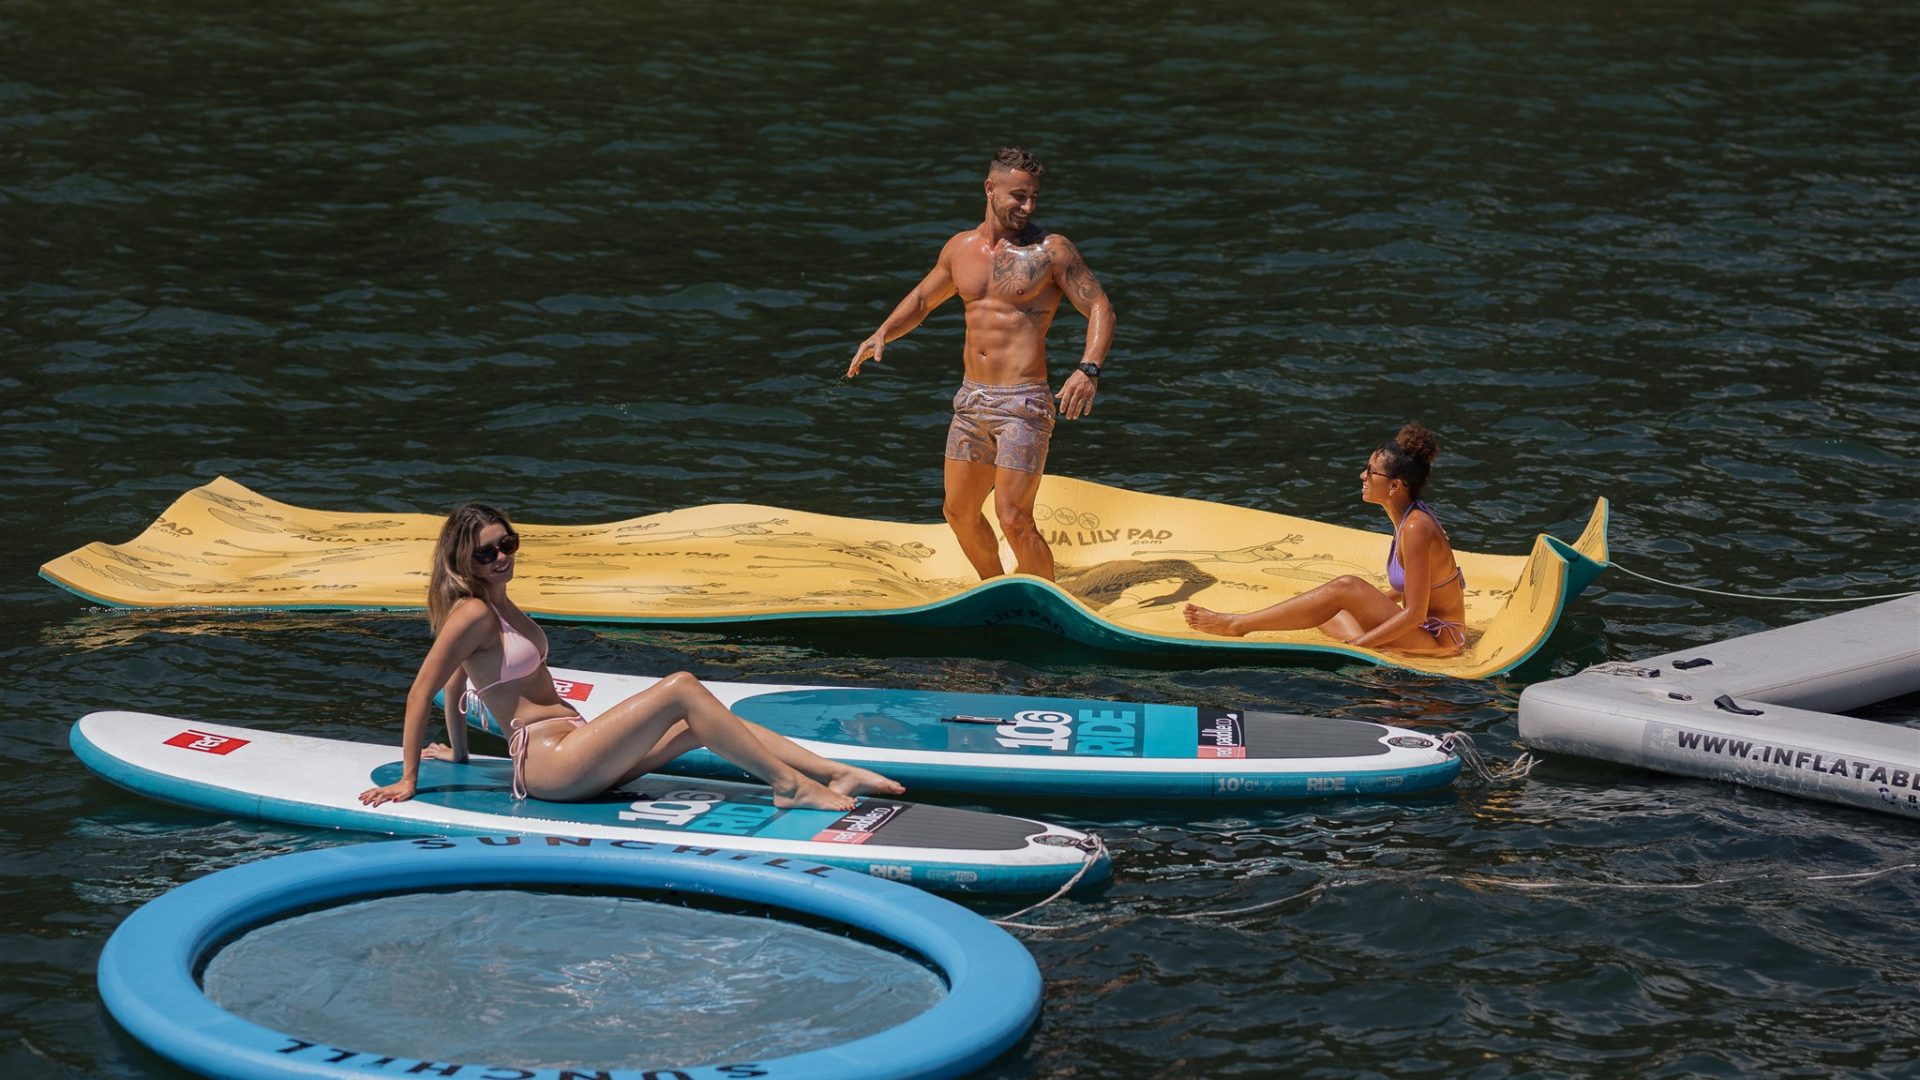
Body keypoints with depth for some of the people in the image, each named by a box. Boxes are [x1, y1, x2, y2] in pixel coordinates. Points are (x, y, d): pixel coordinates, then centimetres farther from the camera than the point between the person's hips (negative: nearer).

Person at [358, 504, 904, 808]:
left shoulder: (499, 605, 18)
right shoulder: (473, 613, -10)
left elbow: (455, 687, 28)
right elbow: (422, 691, -13)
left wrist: (457, 749, 37)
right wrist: (407, 779, -13)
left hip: (572, 750, 10)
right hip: (547, 763, -10)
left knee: (700, 723, 0)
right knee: (680, 689, -19)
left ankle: (838, 774, -7)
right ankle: (790, 784, -19)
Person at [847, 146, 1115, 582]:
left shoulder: (1051, 251, -6)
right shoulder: (961, 247, 10)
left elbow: (1100, 309, -8)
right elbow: (922, 299, 26)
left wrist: (1089, 370, -25)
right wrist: (882, 334, 9)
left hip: (1023, 403, -6)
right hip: (971, 399, 6)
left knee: (1013, 518, -13)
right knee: (960, 513, 12)